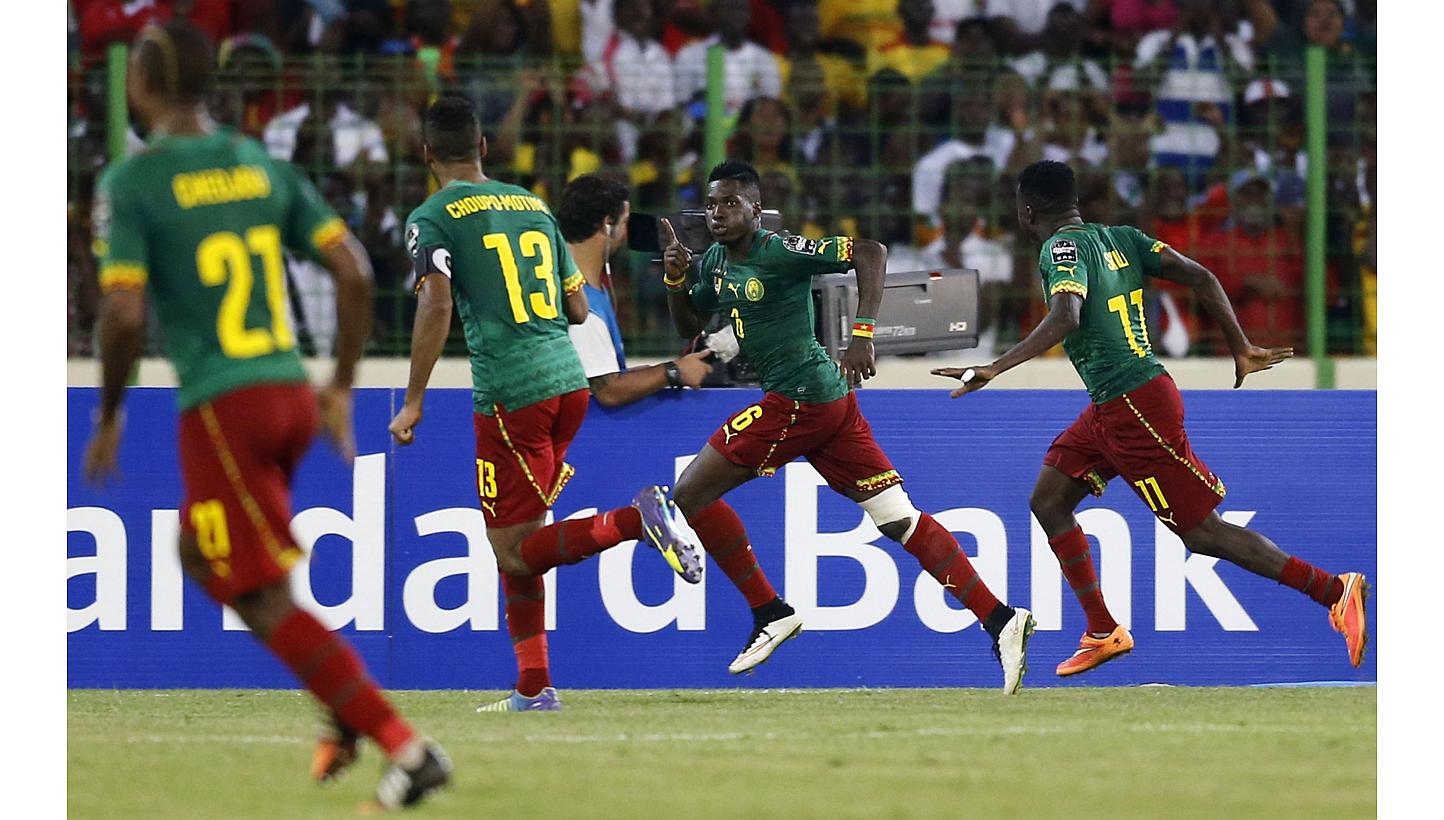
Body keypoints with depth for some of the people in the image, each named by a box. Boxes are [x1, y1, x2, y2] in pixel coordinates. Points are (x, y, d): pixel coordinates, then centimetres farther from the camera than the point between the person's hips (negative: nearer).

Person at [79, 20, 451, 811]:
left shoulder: (130, 184, -8)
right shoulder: (262, 165, 9)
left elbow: (125, 314, -16)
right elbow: (353, 271, 4)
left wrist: (108, 417, -1)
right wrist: (341, 387, 13)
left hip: (222, 409, -7)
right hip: (290, 391, 7)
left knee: (266, 600, -3)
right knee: (200, 554, 26)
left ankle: (405, 745, -15)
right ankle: (348, 708, 15)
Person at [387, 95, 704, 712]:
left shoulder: (433, 217, -2)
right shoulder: (533, 207, 16)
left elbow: (436, 303, -17)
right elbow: (578, 308, 18)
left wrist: (413, 400, -13)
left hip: (511, 395, -7)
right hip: (569, 381, 7)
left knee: (513, 553, -2)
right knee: (518, 544, 15)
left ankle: (636, 519, -22)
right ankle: (534, 689, 12)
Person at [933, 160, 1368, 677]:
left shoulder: (1062, 248, -13)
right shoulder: (1120, 238, 11)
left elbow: (1065, 316, -32)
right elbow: (1200, 278, 6)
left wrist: (996, 370, -34)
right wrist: (1242, 350, 11)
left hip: (1133, 409, -9)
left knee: (1201, 532, -6)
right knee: (1048, 502, 14)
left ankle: (1334, 590, -6)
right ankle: (1103, 633, 17)